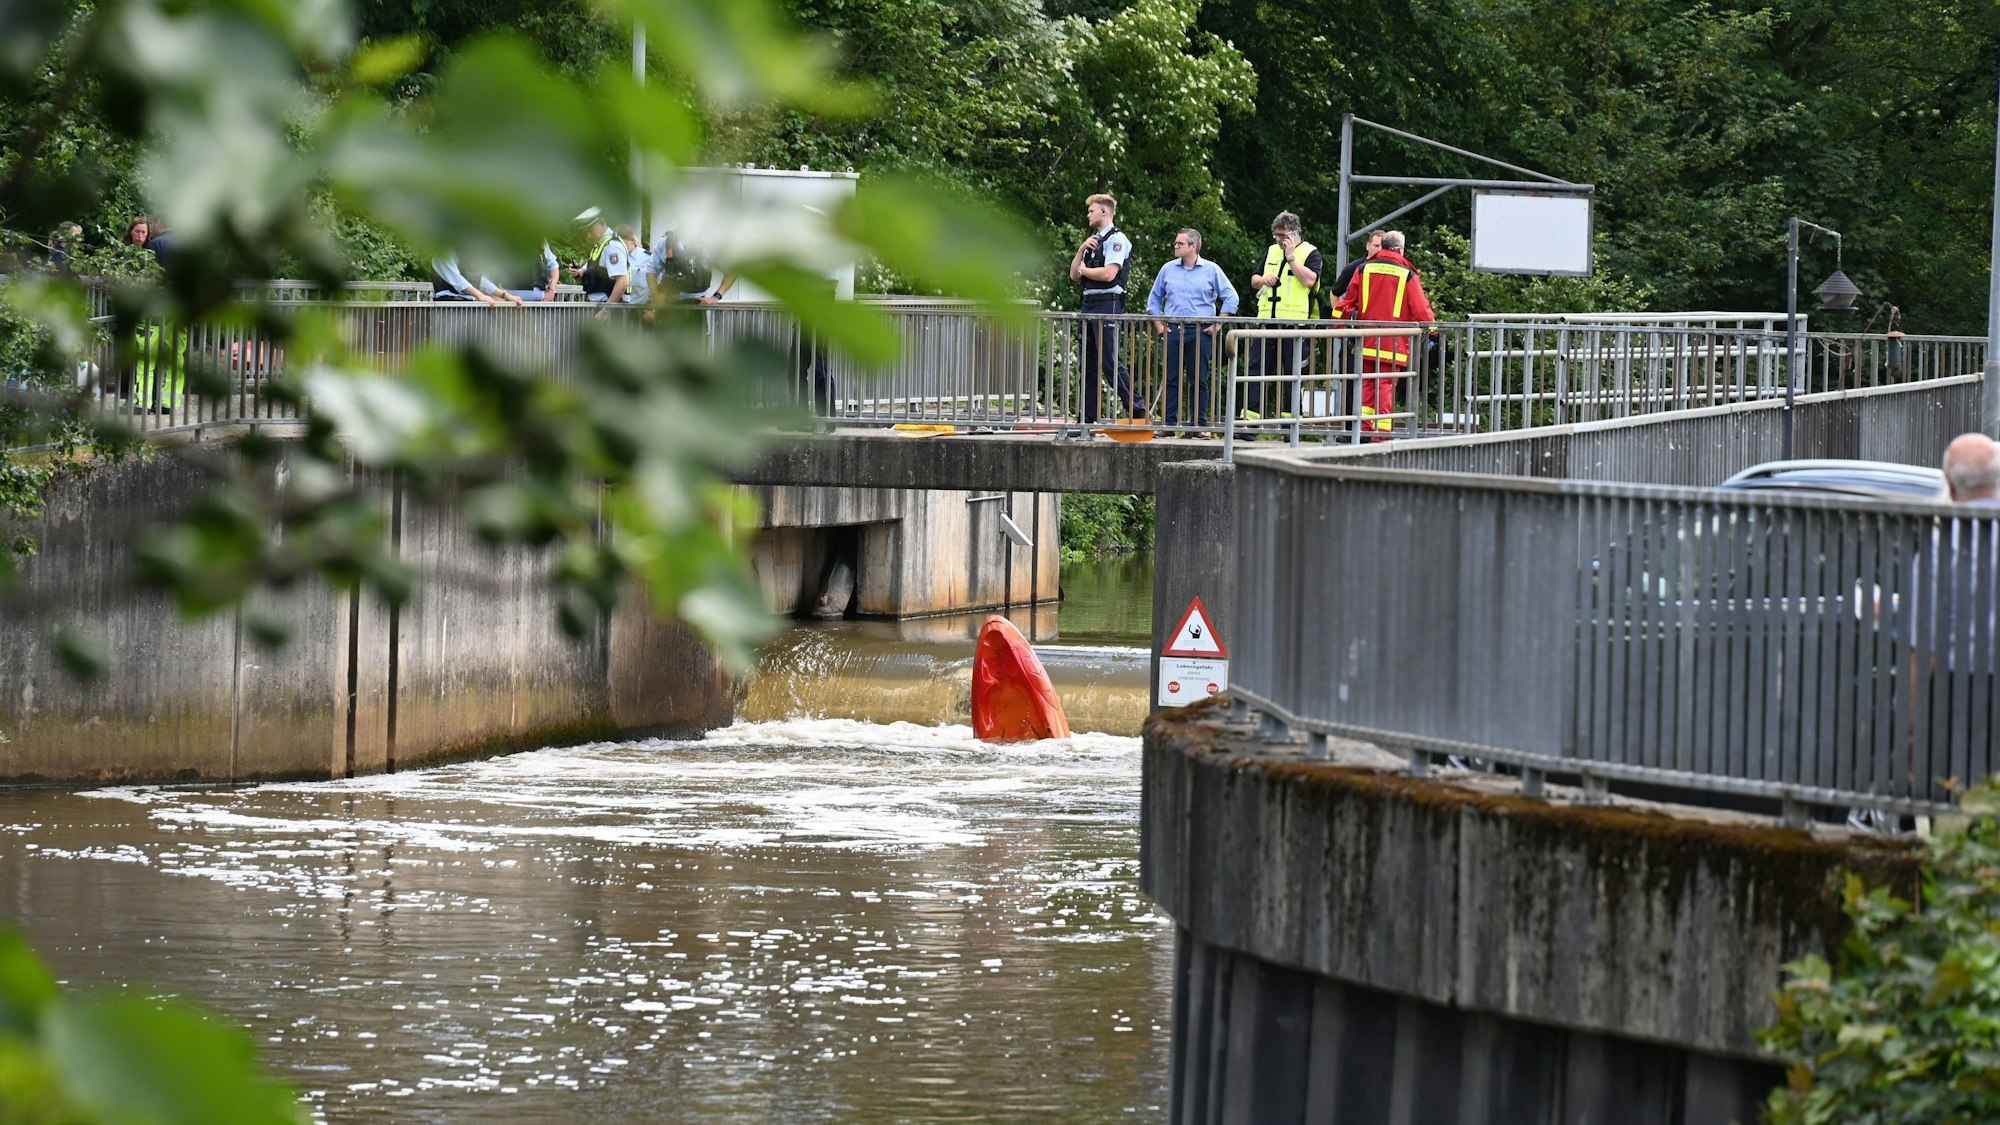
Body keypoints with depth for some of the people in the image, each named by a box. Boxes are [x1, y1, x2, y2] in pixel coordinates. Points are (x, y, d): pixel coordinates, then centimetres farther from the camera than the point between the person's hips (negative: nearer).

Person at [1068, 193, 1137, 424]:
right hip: (1089, 304, 9)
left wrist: (1084, 269, -2)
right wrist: (1081, 250, 3)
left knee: (1109, 362, -13)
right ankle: (1089, 417, 11)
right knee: (1088, 362, 8)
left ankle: (1136, 411, -11)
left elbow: (1108, 273, -18)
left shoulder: (1116, 240, -6)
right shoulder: (1093, 240, 21)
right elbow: (1074, 275, 18)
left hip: (1107, 303, -9)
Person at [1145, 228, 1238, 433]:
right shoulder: (1168, 269, 12)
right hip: (1173, 330, 2)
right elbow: (1154, 299, 20)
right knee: (1171, 378, 0)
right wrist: (1159, 326, 9)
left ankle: (1200, 424, 1)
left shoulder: (1211, 270, 3)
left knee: (1200, 380, -2)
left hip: (1200, 332, -2)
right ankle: (1169, 423, 3)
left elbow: (1231, 297, 4)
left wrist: (1218, 325, -2)